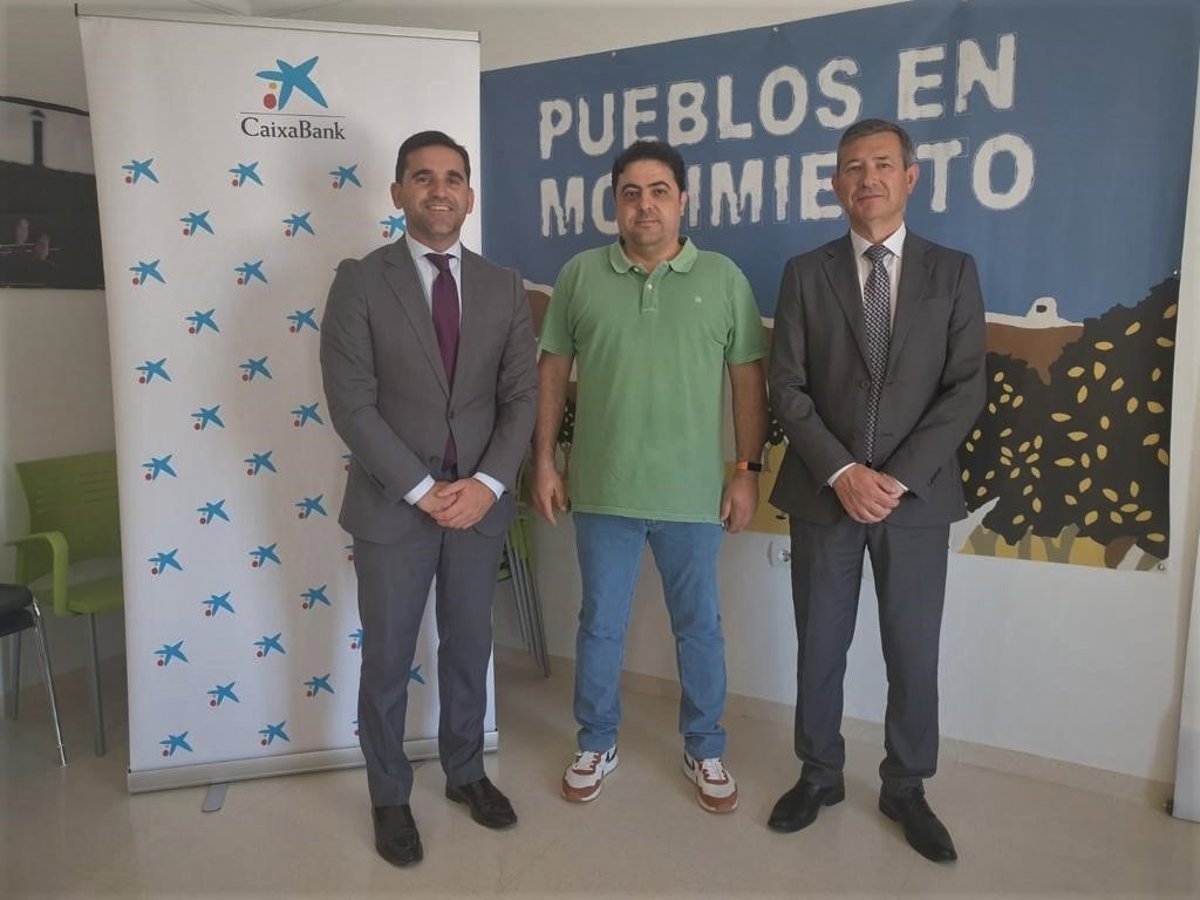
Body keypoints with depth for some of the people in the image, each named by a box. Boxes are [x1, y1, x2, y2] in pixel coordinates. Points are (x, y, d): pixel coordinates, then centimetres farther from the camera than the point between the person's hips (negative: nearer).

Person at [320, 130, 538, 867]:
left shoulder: (503, 287, 5)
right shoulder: (360, 281, -5)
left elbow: (523, 395, 1)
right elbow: (352, 403, -11)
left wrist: (488, 483, -12)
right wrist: (423, 489, -16)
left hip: (480, 501, 3)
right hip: (393, 503, -2)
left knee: (469, 647, 17)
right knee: (388, 659, 10)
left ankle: (466, 772, 38)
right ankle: (391, 797, 31)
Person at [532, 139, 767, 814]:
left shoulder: (724, 279, 0)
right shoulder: (579, 276, 2)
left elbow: (750, 380, 2)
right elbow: (553, 374, 5)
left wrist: (749, 470, -2)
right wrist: (544, 462, 2)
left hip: (693, 494, 0)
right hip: (602, 490, 1)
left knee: (700, 626, 13)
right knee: (600, 624, 14)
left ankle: (706, 750, 34)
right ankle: (597, 743, 34)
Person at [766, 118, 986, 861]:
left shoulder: (953, 272, 4)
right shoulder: (806, 274, 4)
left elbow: (967, 390, -3)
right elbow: (787, 388, -2)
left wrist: (899, 478, -14)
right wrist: (842, 473, -14)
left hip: (917, 497, 0)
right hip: (823, 494, 0)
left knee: (914, 653, 10)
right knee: (820, 646, 11)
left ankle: (906, 788, 30)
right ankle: (820, 774, 30)